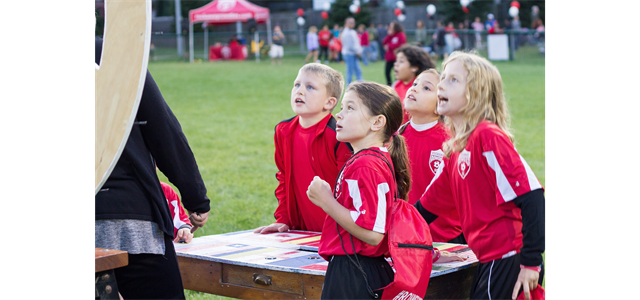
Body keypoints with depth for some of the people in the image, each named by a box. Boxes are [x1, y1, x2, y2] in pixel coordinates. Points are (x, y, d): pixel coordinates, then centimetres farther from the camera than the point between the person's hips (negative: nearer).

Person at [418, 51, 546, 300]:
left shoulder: (488, 135, -15)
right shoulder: (454, 148, 12)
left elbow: (531, 197, -20)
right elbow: (429, 205, 19)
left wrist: (531, 260, -21)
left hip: (507, 259, -9)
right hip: (488, 260, 9)